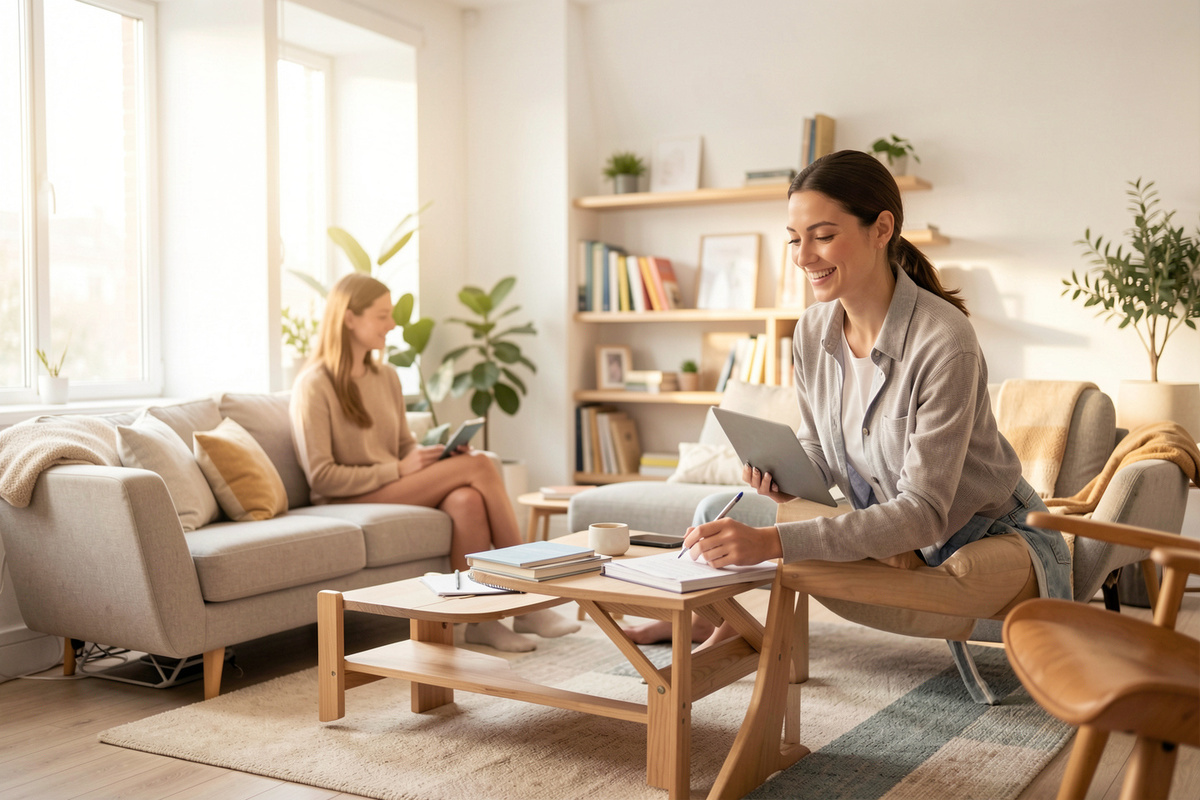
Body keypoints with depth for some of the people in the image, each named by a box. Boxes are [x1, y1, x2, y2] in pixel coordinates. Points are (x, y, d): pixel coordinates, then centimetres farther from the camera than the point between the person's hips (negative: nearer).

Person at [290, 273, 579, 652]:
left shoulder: (387, 378, 14)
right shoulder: (314, 386, -9)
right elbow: (322, 477, -14)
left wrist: (441, 456, -1)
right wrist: (399, 469, -16)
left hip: (397, 490, 7)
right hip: (350, 502, -7)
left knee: (468, 501, -30)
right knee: (480, 466, -22)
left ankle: (478, 619, -23)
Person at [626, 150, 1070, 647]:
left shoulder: (944, 343, -31)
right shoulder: (812, 332, -9)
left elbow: (924, 511, -34)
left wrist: (773, 541, -43)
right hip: (887, 532, 4)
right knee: (718, 515, 1)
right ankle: (709, 618, 30)